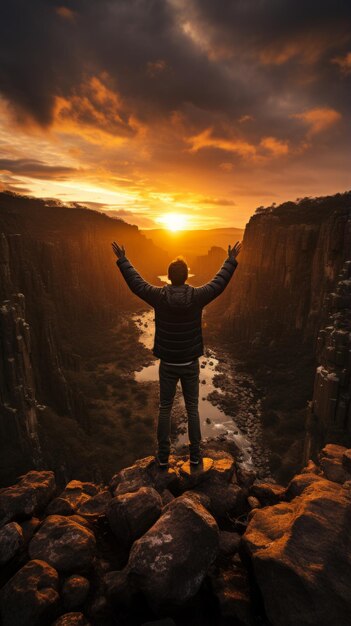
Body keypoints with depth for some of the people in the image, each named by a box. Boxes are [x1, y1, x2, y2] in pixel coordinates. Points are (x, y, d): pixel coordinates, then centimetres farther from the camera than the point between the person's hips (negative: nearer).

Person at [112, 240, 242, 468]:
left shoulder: (159, 296, -13)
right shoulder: (197, 296, -13)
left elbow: (135, 282, 0)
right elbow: (220, 282, 0)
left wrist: (122, 259, 14)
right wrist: (231, 259, 14)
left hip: (167, 364, 0)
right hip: (190, 363, 0)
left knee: (165, 409, 14)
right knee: (192, 409, 14)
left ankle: (163, 455, 25)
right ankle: (195, 454, 26)